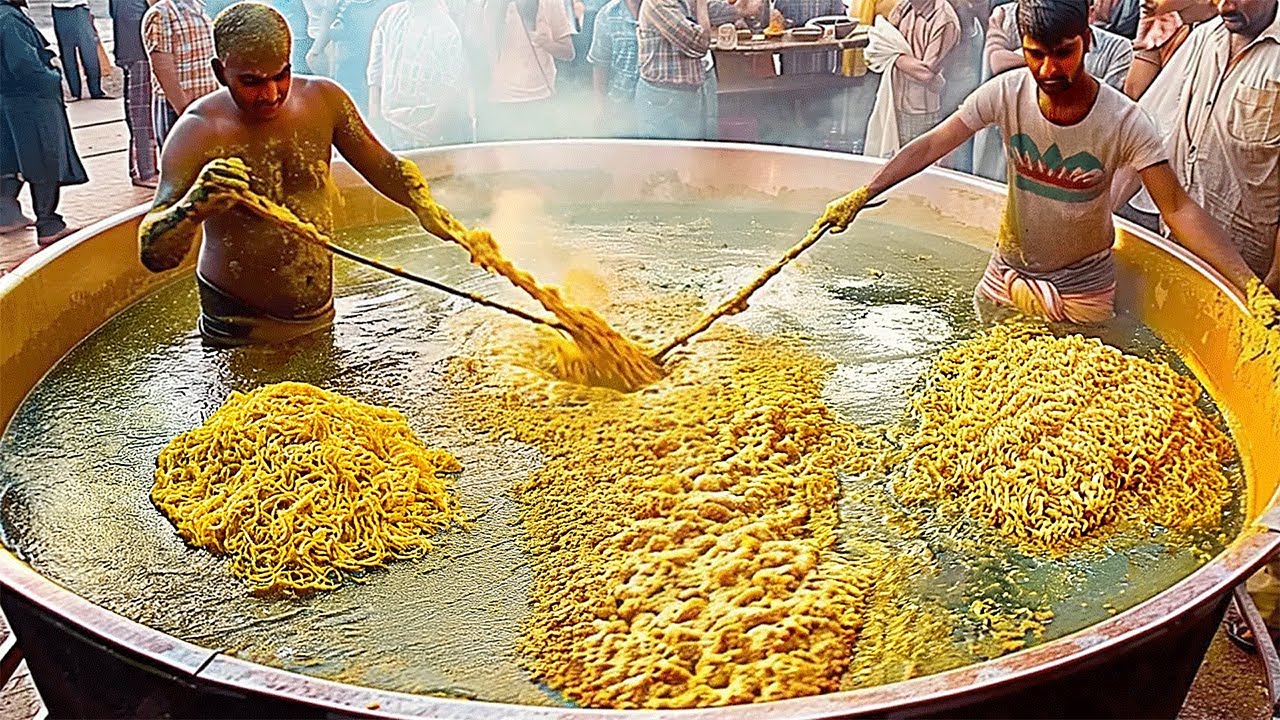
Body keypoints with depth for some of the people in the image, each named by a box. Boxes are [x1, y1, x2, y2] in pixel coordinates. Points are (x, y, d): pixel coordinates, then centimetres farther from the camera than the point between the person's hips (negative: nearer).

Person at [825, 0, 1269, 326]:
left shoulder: (1124, 122, -23)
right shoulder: (1006, 93, -18)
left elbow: (1178, 209, -23)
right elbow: (929, 147, -14)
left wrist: (1250, 285, -33)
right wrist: (861, 196, -22)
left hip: (1082, 289, -2)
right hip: (1007, 275, 2)